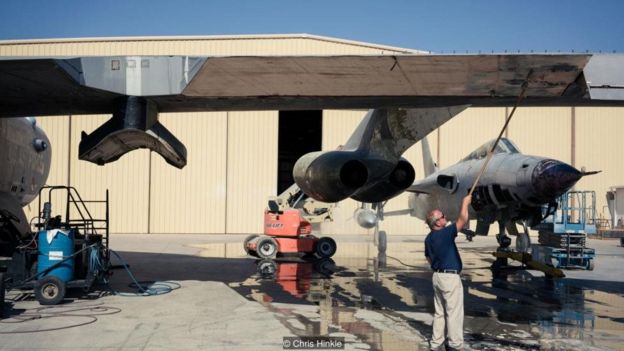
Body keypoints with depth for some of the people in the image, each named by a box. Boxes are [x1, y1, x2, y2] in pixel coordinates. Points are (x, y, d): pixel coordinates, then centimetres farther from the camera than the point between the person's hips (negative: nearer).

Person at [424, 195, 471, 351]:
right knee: (454, 312, -1)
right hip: (450, 276, -9)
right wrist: (465, 203, -5)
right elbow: (462, 220, -18)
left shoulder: (429, 238, 9)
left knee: (440, 312, 14)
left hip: (437, 276, 9)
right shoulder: (444, 233, -18)